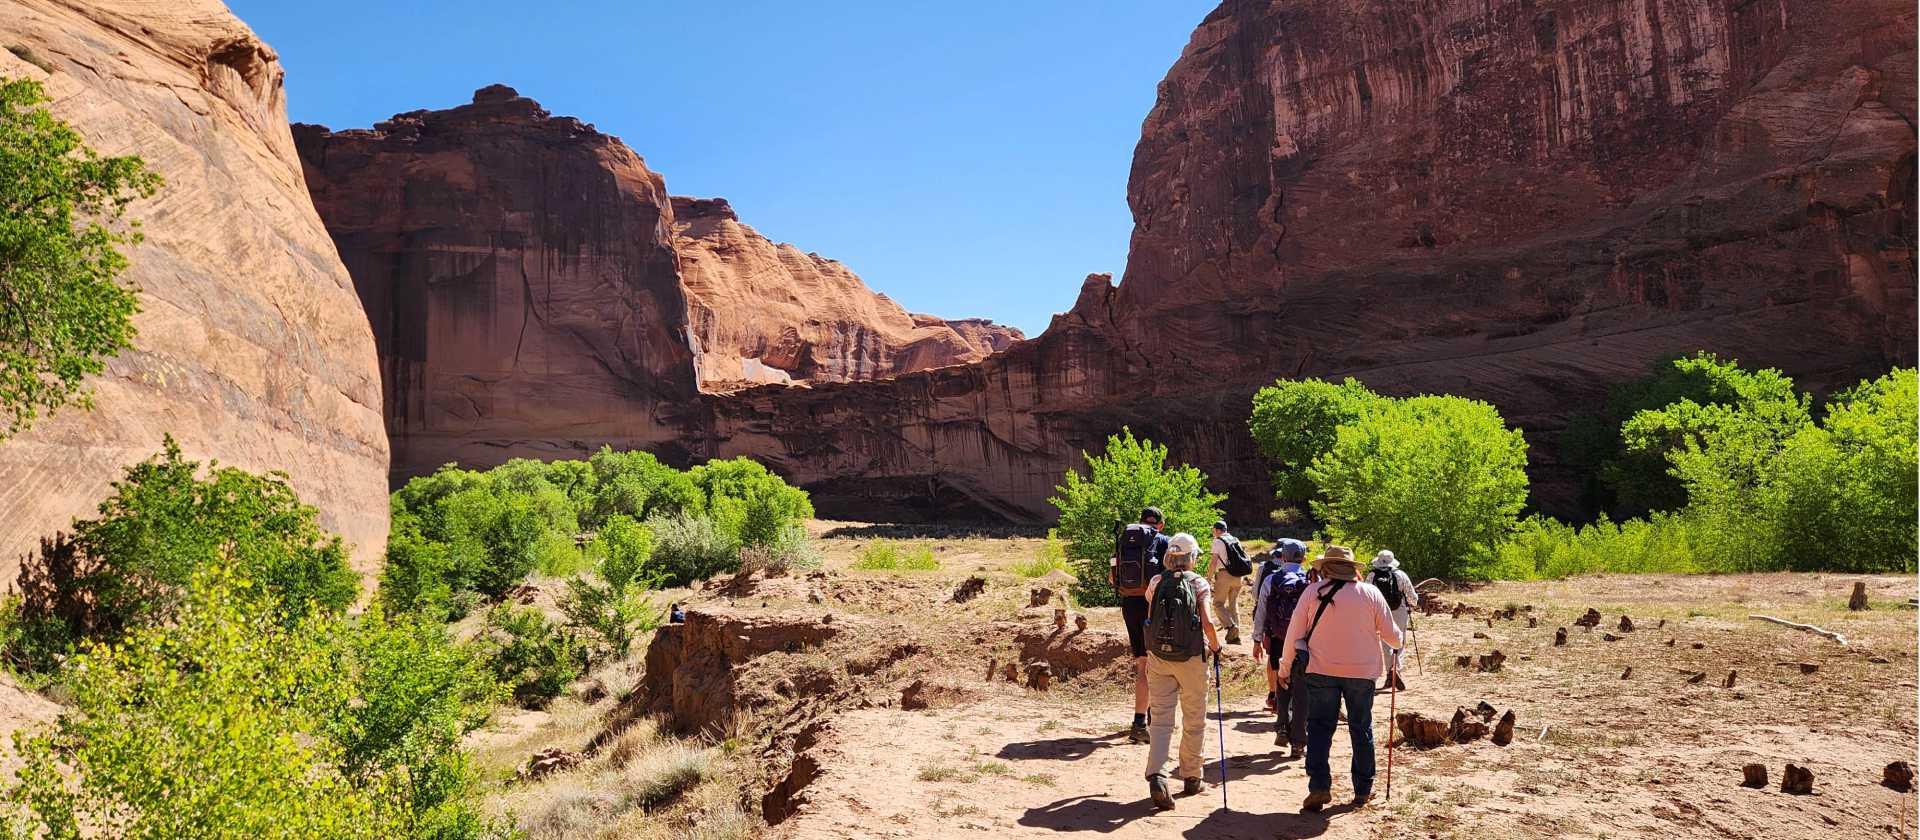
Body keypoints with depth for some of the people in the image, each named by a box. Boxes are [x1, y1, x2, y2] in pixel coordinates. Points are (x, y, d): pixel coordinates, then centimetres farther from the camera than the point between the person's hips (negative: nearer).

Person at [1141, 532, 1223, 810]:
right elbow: (1207, 623, -14)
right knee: (1194, 720, 14)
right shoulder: (1198, 583, -6)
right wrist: (1215, 646, 3)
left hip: (1158, 656, 2)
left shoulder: (1156, 583, 3)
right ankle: (1191, 777, 24)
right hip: (1191, 658, -2)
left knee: (1160, 718, 2)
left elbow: (1150, 619, 7)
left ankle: (1156, 776, -15)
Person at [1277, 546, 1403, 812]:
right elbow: (1391, 635, 4)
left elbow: (1294, 632, -2)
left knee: (1320, 727, 5)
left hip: (1322, 670, -1)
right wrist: (1398, 643, 28)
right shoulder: (1371, 593, -2)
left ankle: (1319, 785, -6)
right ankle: (1363, 790, 20)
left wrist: (1285, 666, 10)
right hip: (1362, 671, 1)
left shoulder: (1313, 592, -5)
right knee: (1361, 729, 13)